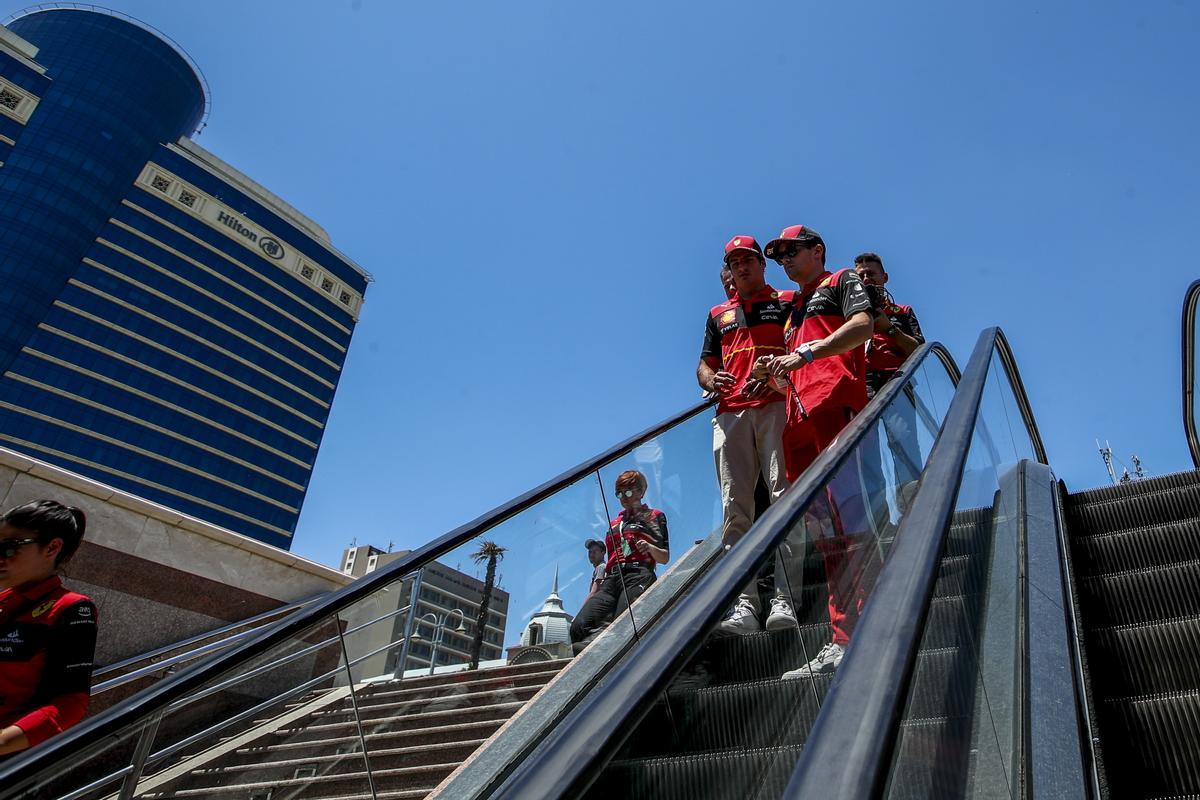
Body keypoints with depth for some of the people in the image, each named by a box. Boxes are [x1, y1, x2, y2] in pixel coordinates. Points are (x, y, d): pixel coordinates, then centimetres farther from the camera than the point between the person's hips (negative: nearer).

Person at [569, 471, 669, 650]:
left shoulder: (655, 516, 21)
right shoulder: (614, 523, 35)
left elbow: (665, 558, 15)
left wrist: (650, 547, -8)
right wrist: (591, 595, 20)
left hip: (639, 575, -5)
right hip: (611, 578, 5)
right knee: (579, 626, -26)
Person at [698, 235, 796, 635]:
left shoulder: (788, 302, 18)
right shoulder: (718, 314, 28)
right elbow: (704, 365, 25)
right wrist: (711, 380, 1)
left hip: (776, 406, -3)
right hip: (730, 413, 3)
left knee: (785, 496, -14)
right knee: (735, 508, -7)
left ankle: (784, 598, -14)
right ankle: (744, 603, -9)